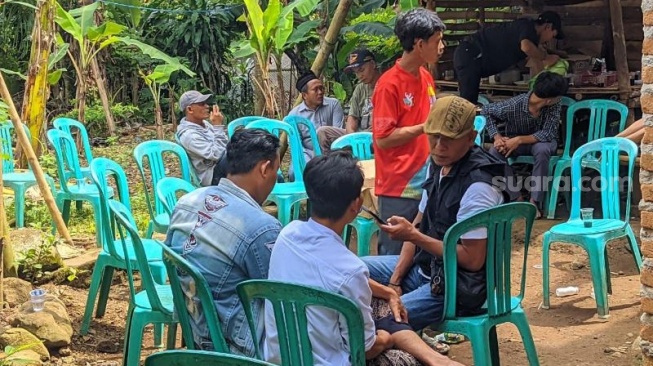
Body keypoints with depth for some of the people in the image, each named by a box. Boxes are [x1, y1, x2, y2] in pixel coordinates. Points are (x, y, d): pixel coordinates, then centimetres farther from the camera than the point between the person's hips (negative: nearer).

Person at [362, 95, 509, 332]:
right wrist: (395, 280, 3)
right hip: (425, 266, 10)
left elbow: (472, 260, -23)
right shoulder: (440, 166, 4)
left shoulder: (477, 186, -23)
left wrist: (413, 236, -24)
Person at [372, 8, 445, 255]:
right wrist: (427, 126, -19)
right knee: (394, 257, 1)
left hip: (426, 183, 7)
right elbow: (383, 139, -16)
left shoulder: (426, 77, 10)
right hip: (398, 188, -7)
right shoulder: (389, 84, -14)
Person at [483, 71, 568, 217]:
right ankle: (514, 196, -19)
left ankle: (535, 200, -27)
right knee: (495, 151, -29)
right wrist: (497, 136, -25)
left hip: (540, 141, 0)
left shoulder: (554, 106, -23)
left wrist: (519, 140, -35)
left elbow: (548, 134, -26)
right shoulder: (513, 105, -27)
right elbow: (486, 111, -13)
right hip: (514, 141, 0)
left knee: (542, 149, -36)